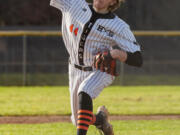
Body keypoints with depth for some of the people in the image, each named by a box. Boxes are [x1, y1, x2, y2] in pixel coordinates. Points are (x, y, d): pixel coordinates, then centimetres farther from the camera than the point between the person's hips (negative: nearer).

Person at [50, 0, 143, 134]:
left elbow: (138, 60, -17)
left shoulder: (119, 27, -15)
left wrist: (116, 53, -35)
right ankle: (100, 118, 45)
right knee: (79, 121, 12)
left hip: (101, 71, -4)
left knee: (84, 92, -37)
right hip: (76, 72, 4)